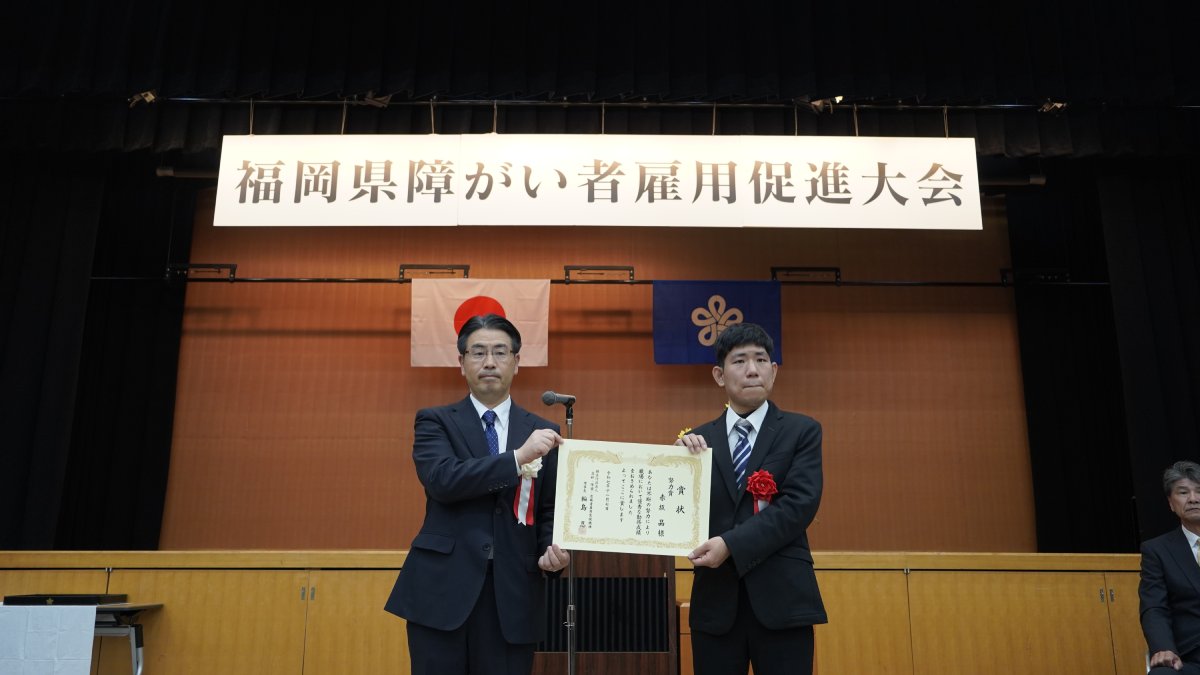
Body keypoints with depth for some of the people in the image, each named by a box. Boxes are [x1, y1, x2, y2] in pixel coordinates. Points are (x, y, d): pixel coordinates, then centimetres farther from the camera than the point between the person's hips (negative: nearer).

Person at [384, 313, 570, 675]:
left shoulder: (543, 432, 10)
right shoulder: (435, 421, 4)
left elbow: (550, 510, 10)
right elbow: (442, 480, -15)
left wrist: (552, 550, -11)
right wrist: (518, 457, -20)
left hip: (512, 594, 2)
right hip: (442, 590, -1)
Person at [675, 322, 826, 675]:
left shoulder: (802, 431, 4)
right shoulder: (698, 441, 10)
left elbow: (800, 505, -9)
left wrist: (731, 545, -17)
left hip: (781, 597, -2)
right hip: (715, 600, 2)